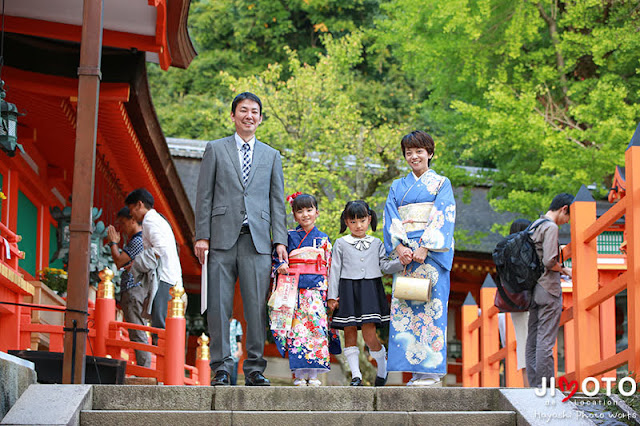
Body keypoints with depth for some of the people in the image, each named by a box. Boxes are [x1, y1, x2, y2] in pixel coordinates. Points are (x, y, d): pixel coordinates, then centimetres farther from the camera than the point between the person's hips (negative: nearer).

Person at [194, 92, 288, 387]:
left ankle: (254, 369, 5)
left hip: (257, 240, 1)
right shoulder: (215, 150, 11)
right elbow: (204, 195, 7)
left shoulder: (271, 155, 17)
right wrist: (202, 236, -2)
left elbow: (277, 201, 13)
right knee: (218, 305, -2)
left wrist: (280, 240, 3)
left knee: (257, 306, -2)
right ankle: (221, 368, 4)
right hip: (222, 239, -1)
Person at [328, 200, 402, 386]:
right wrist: (332, 296, 2)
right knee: (350, 332, 1)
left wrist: (402, 262, -12)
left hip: (370, 291, 0)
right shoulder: (341, 244, 7)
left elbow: (385, 266, 7)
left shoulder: (376, 243, 12)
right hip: (347, 291, 1)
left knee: (369, 334, -10)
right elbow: (335, 271, 6)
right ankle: (356, 374, 6)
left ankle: (382, 365, 13)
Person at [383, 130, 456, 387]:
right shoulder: (397, 187, 19)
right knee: (404, 307, -3)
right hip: (404, 253, 4)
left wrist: (425, 247, -16)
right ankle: (416, 369, 0)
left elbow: (442, 217, -5)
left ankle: (432, 370, -9)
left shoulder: (441, 184, 8)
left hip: (432, 253, -4)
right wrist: (399, 247, -9)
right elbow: (391, 219, 8)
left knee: (430, 305, -10)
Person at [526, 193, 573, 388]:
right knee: (546, 340, -8)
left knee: (533, 339, 8)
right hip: (549, 291, -9)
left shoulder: (535, 224, 16)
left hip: (534, 289, 9)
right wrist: (565, 270, -4)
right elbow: (549, 261, -21)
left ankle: (534, 384, 10)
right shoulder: (551, 227, -12)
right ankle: (544, 385, -8)